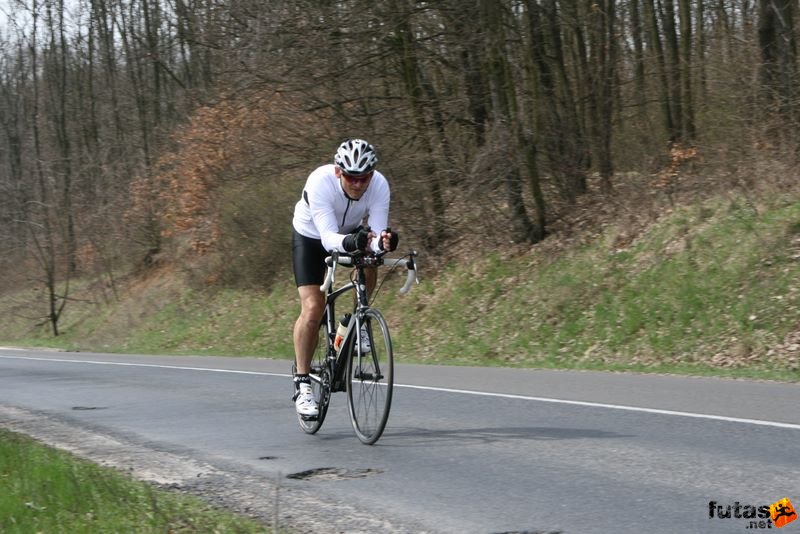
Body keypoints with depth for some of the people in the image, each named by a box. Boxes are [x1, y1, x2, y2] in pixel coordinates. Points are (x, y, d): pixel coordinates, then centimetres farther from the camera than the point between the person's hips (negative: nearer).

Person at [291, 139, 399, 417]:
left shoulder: (379, 185, -29)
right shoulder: (320, 182, -37)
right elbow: (328, 237, -44)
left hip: (352, 232, 3)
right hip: (311, 236, -3)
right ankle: (302, 384, -8)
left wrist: (383, 242, -56)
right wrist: (350, 242, -64)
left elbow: (376, 233, -33)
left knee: (368, 266, -29)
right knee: (313, 307, -17)